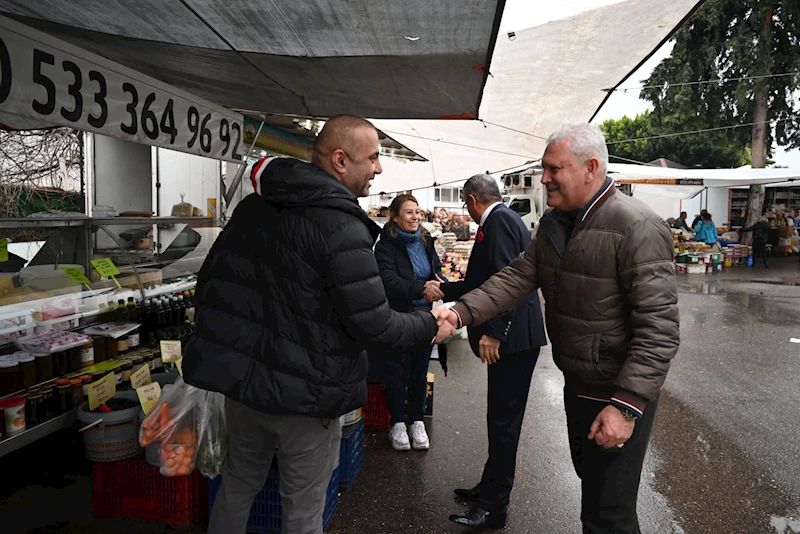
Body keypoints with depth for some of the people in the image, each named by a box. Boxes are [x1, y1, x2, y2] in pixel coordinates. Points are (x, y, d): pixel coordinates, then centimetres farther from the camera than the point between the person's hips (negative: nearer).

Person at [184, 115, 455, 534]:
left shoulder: (251, 207, 2)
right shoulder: (341, 228, -22)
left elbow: (208, 283, 10)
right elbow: (375, 327, -21)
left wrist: (220, 347, 23)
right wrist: (431, 326, -3)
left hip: (236, 380, 7)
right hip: (302, 397, -6)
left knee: (238, 484, 26)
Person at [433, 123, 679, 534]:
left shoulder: (638, 228, -23)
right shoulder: (554, 222, 4)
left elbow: (659, 328, -26)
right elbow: (518, 277, -1)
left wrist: (627, 406, -28)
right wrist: (461, 311, -15)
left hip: (620, 394, -8)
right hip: (576, 384, 8)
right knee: (589, 481, 27)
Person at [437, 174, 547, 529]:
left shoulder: (498, 221, -13)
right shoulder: (503, 219, 19)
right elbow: (483, 281, 23)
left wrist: (493, 333, -24)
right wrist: (444, 290, 31)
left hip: (512, 337, -10)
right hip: (512, 337, 10)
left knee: (503, 419, -2)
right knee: (501, 416, 17)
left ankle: (493, 507, 10)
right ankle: (492, 487, 31)